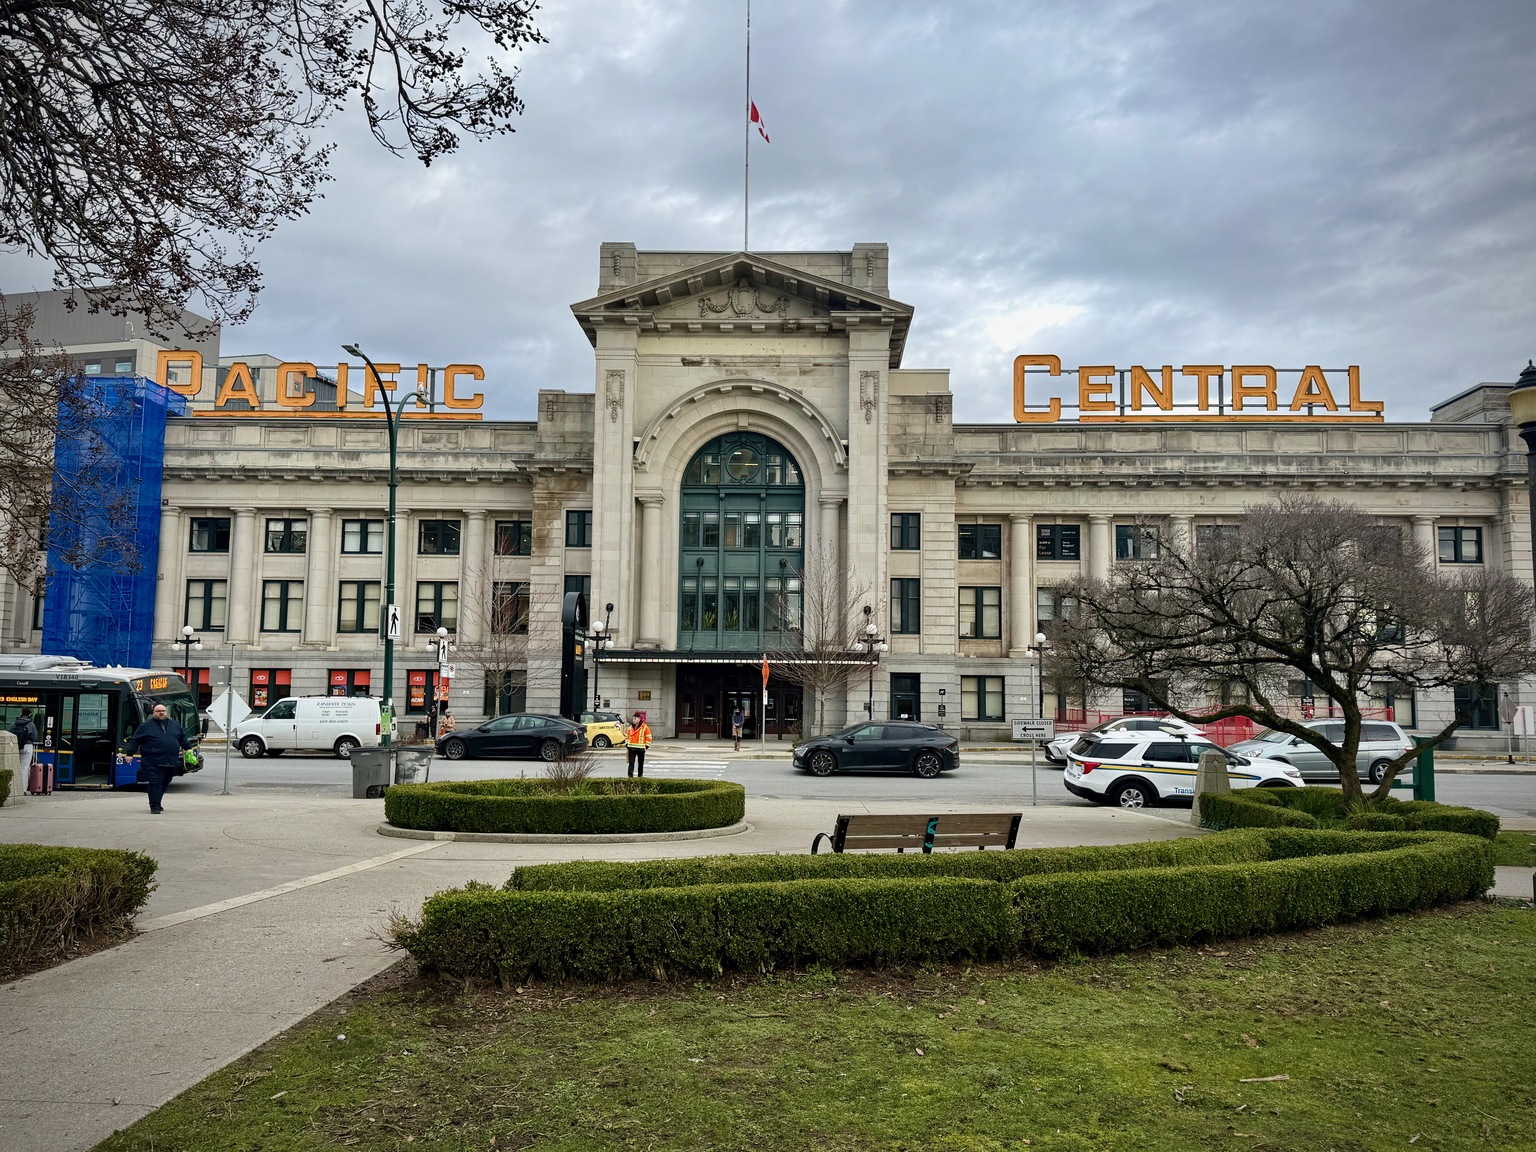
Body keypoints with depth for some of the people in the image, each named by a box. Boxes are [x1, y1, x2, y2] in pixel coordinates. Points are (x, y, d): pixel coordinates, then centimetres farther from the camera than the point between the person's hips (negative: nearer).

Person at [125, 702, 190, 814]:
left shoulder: (175, 725, 14)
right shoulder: (146, 726, 2)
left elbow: (183, 739, 25)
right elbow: (135, 740, 3)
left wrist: (188, 749, 20)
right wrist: (130, 754, -2)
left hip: (170, 763, 5)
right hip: (153, 762, -5)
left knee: (164, 784, 13)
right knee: (155, 783, -10)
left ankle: (156, 804, 28)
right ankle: (155, 806, -7)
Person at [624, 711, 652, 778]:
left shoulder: (645, 727, -6)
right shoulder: (630, 727, 7)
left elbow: (649, 738, -4)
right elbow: (627, 736, 17)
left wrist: (646, 746, -9)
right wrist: (626, 744, 6)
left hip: (640, 749, -2)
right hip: (631, 749, 2)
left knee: (640, 763, 9)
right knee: (631, 763, -6)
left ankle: (640, 776, 20)